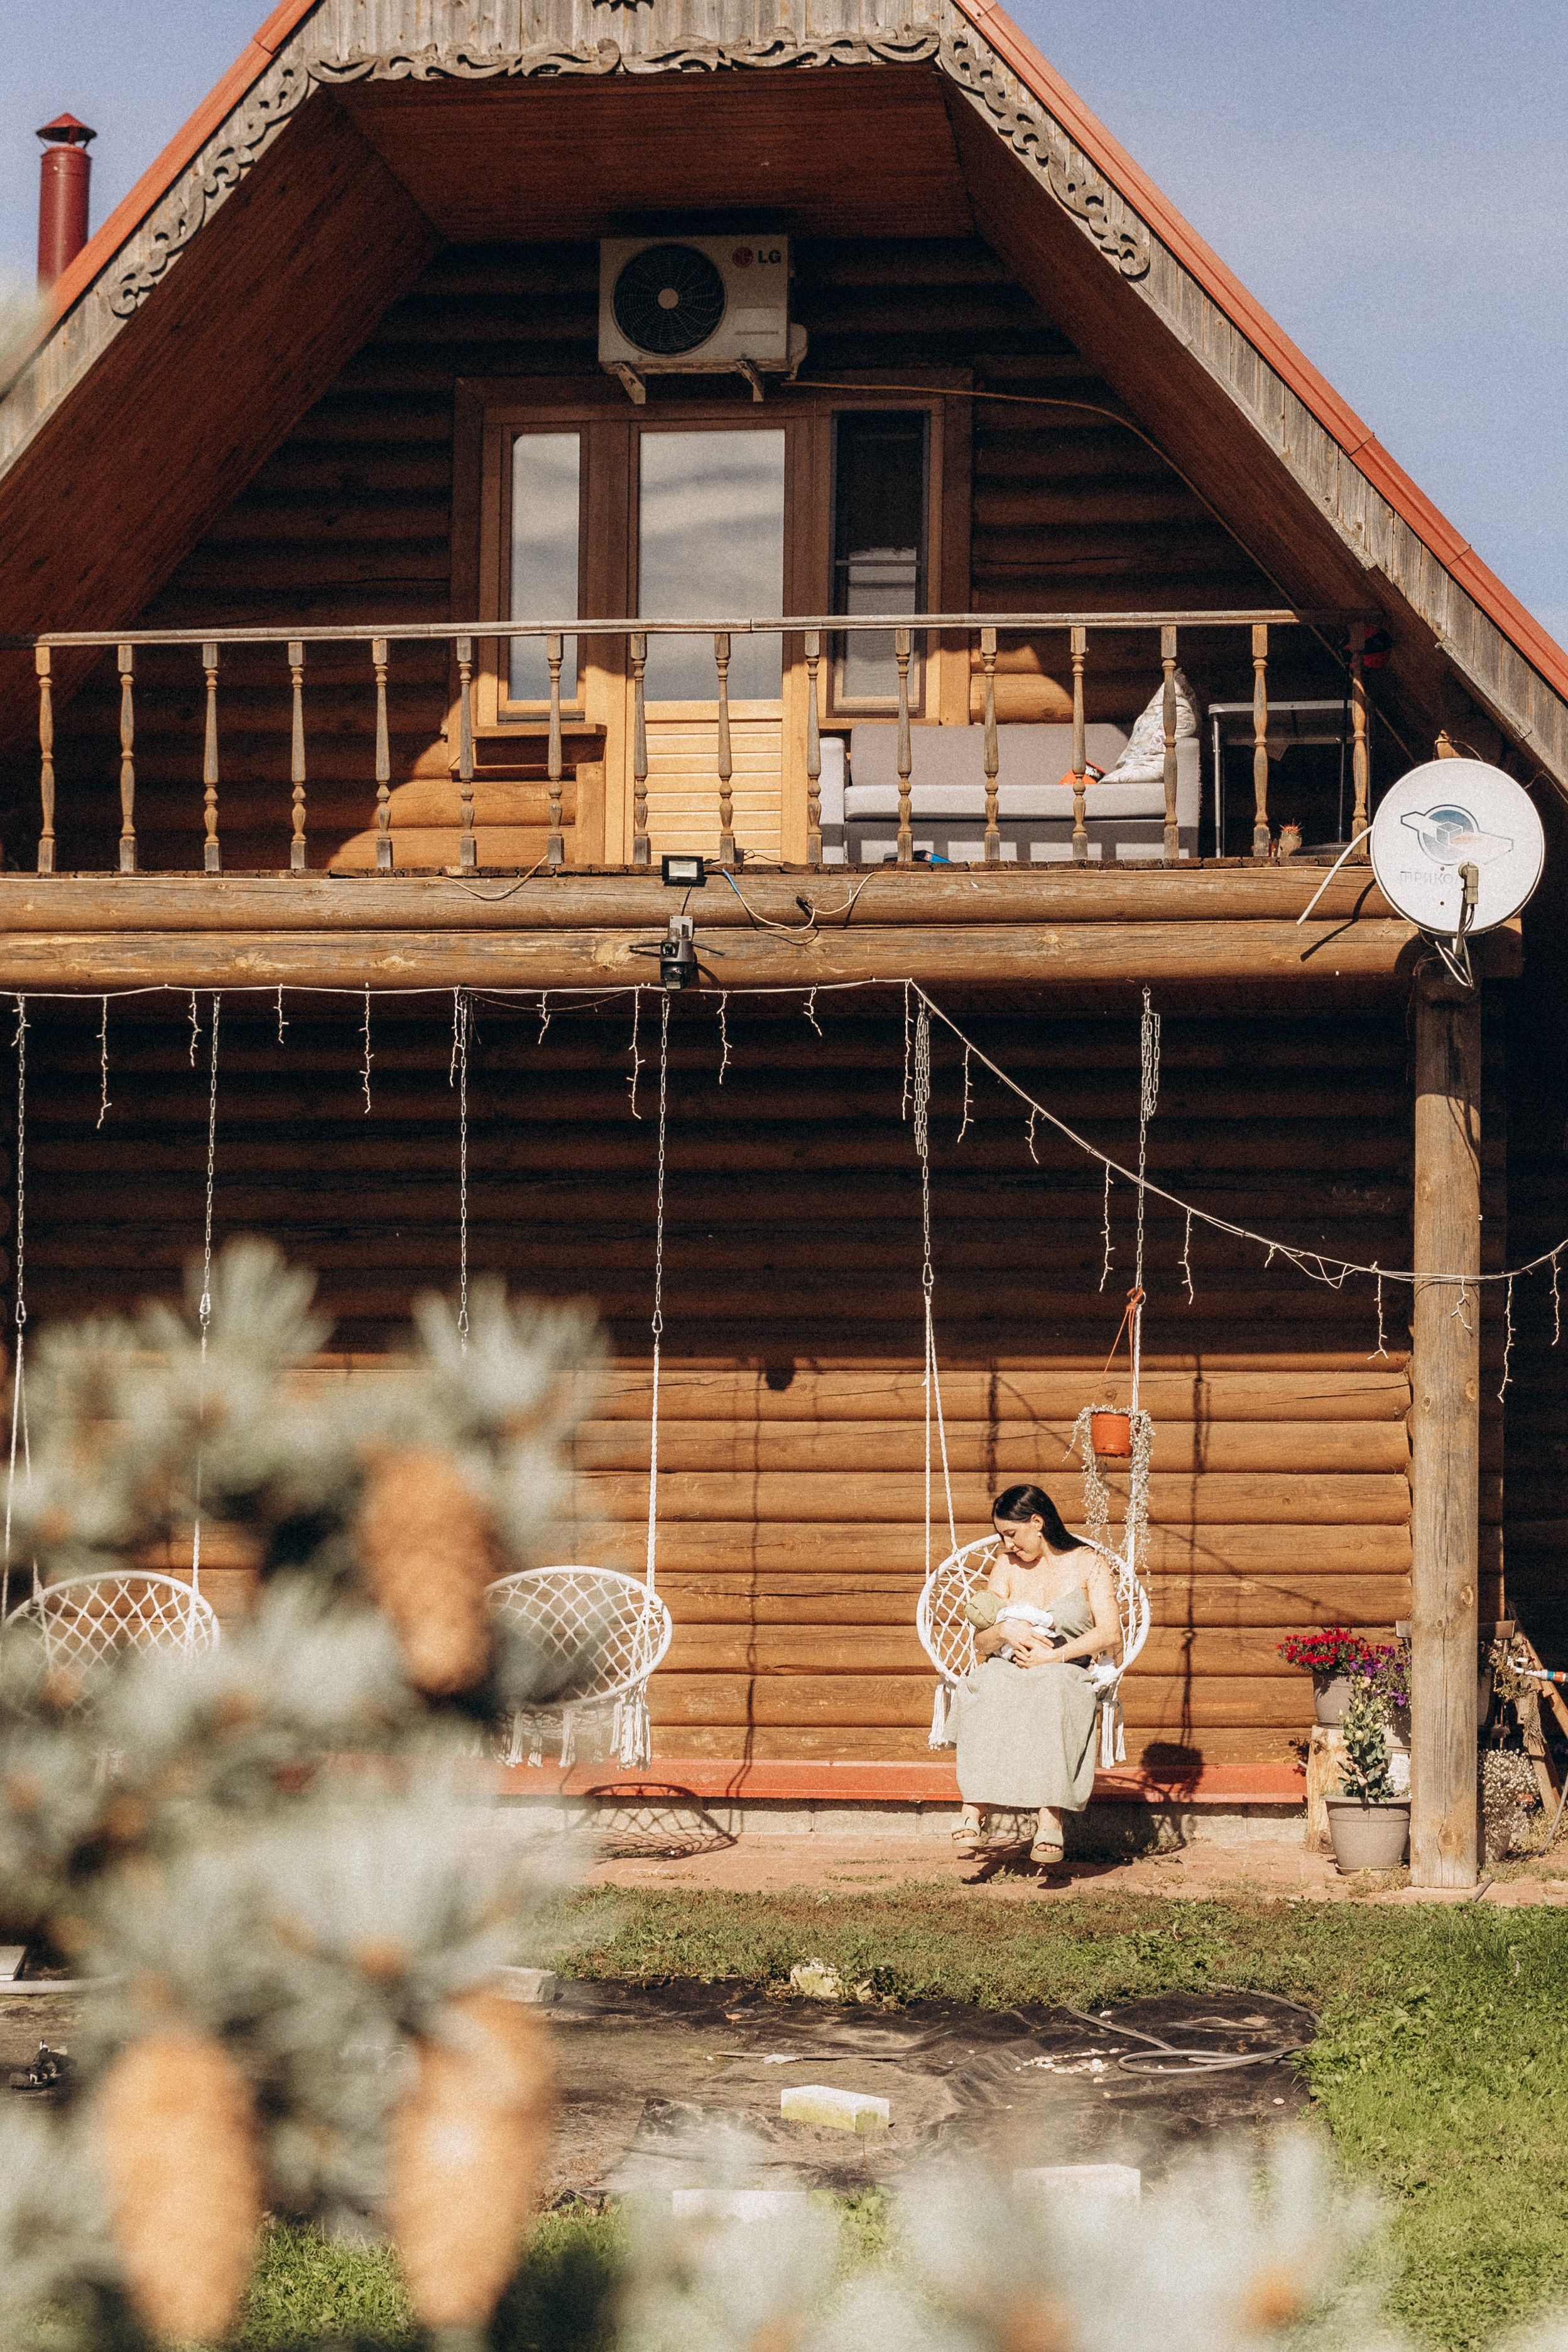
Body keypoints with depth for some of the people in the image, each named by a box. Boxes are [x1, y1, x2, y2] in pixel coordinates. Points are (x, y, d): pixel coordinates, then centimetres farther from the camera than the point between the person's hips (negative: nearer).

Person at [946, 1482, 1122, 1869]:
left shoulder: (1089, 1565, 10)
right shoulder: (1007, 1568, 20)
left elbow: (1111, 1635, -3)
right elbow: (980, 1644, 15)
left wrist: (1054, 1656, -15)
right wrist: (1006, 1630, -8)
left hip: (1068, 1674, -2)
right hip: (1007, 1670, 2)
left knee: (1051, 1690, -41)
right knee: (986, 1687, -36)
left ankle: (1050, 1818, -49)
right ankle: (973, 1815, -45)